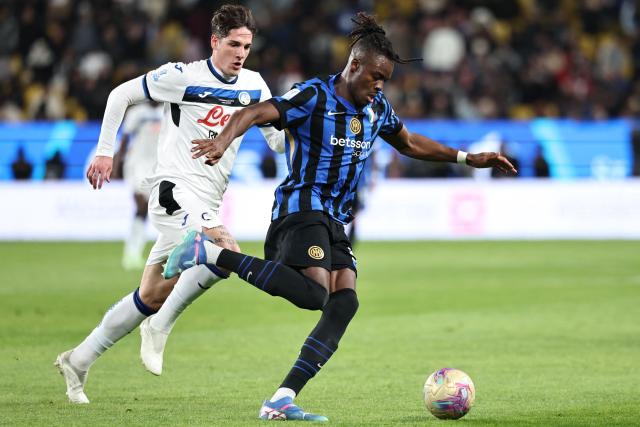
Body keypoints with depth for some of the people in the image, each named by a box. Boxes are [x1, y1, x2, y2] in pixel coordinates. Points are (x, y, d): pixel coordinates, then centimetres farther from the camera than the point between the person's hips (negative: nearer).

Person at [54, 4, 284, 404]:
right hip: (174, 191, -6)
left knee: (151, 296, 8)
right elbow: (121, 95, 4)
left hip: (206, 206, 6)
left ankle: (78, 360, 20)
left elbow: (279, 138, 17)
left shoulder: (254, 86, 9)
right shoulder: (182, 76, -6)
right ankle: (161, 326, -14)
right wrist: (105, 152, 2)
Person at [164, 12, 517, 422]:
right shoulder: (313, 97, -10)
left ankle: (281, 401, -16)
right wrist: (224, 141, -41)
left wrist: (466, 158, 26)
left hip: (335, 224, 8)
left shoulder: (376, 108, 13)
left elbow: (409, 142, 31)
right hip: (301, 209, -8)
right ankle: (211, 251, -19)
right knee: (314, 293, -30)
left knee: (344, 303, -13)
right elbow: (254, 113, -21)